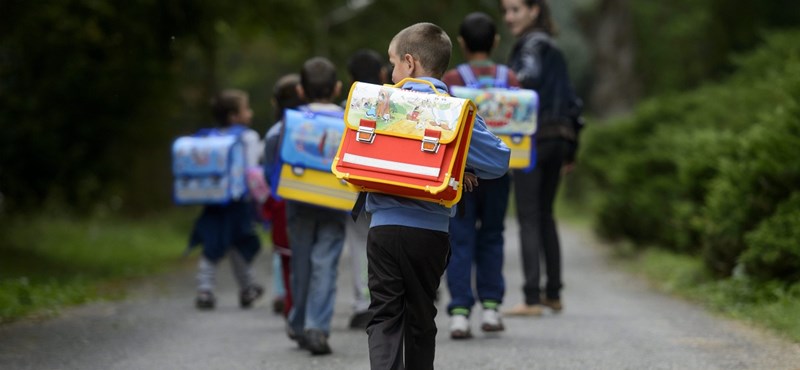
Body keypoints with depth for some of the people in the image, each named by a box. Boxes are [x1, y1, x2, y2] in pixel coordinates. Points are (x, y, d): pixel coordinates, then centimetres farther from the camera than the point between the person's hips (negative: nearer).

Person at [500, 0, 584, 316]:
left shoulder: (533, 45, -6)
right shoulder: (553, 49, 19)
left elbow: (530, 75, -27)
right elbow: (570, 101, 21)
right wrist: (571, 149, 24)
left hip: (532, 139, -9)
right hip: (559, 138, 9)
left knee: (528, 218, -7)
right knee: (544, 215, 16)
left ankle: (532, 299, -10)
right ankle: (553, 294, 20)